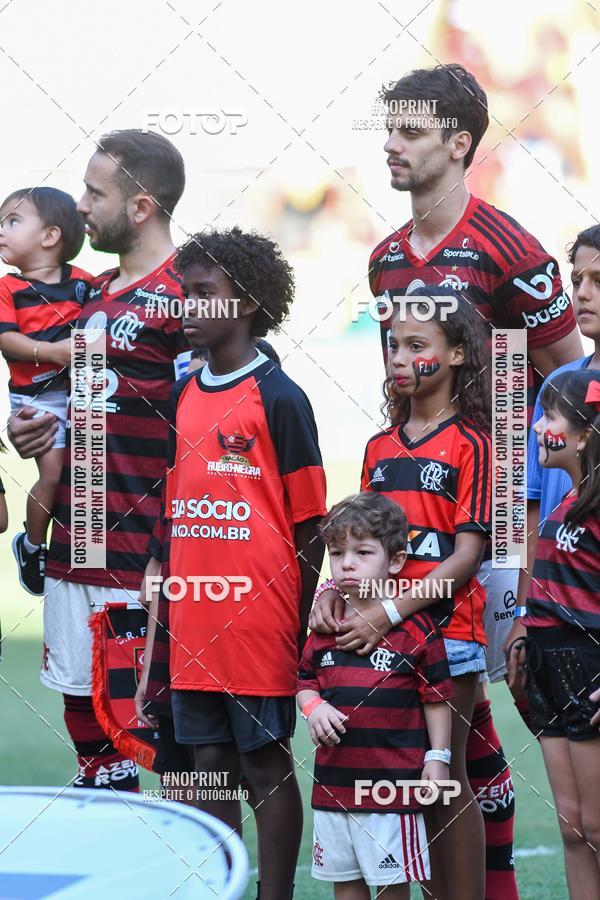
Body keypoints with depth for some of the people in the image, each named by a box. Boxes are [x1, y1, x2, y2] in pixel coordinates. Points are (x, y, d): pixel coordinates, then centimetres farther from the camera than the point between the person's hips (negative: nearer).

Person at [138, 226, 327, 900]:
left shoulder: (278, 399, -6)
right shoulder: (181, 398, 12)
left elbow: (309, 525, -5)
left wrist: (302, 627, -6)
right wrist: (159, 626, 13)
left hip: (259, 617, -6)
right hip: (193, 623, 6)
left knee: (266, 763, 0)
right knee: (210, 763, 8)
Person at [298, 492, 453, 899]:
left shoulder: (416, 628, -7)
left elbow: (437, 696, -3)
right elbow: (306, 682, 16)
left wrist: (437, 757, -5)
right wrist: (313, 707, -6)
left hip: (393, 783, -5)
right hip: (334, 778, 5)